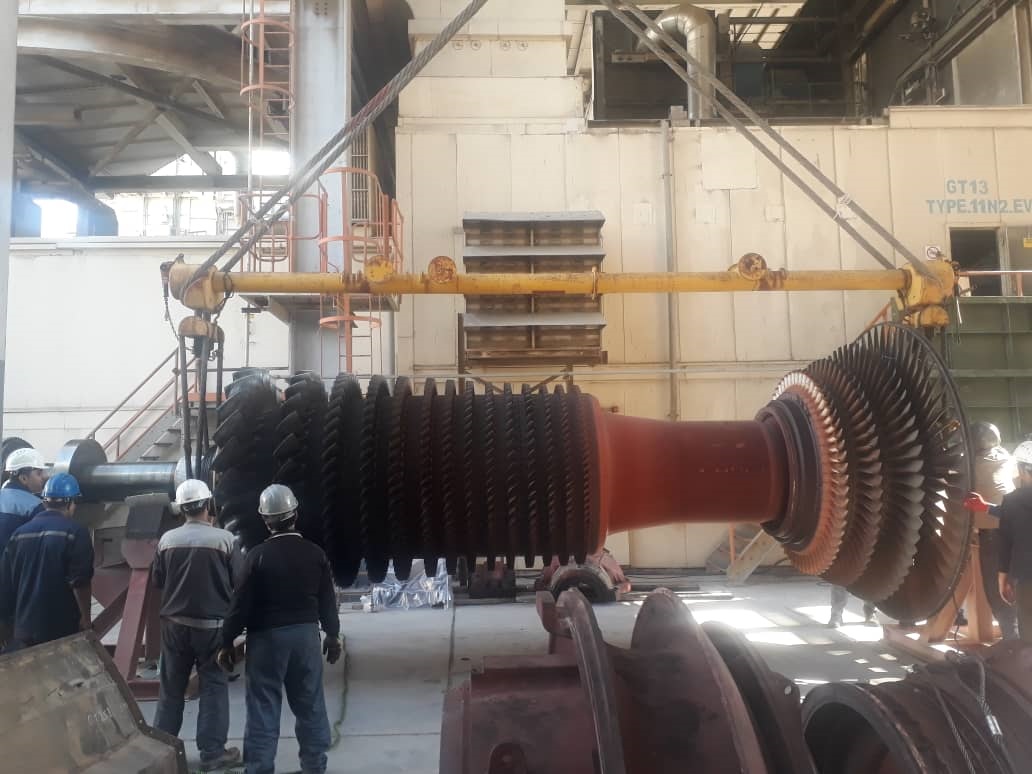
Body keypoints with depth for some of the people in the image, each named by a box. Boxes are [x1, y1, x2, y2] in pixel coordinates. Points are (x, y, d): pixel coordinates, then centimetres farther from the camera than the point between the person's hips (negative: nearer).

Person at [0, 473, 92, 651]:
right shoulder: (75, 533, -13)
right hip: (62, 629, -5)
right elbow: (80, 582, -17)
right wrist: (85, 617, -6)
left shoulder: (19, 533, 6)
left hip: (25, 626, 5)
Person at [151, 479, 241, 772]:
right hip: (213, 624, -3)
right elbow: (238, 582, -7)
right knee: (214, 686, 6)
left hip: (175, 623, 3)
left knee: (171, 687, 16)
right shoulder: (224, 538, -14)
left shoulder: (167, 539, -5)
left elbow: (157, 580, 5)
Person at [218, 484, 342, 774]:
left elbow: (241, 603, -9)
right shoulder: (315, 553, -1)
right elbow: (327, 600, 6)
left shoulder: (258, 556, -11)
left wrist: (228, 641, 1)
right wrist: (333, 635, 18)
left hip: (266, 637, -3)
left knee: (263, 709, 4)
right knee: (310, 705, 13)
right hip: (306, 634, 3)